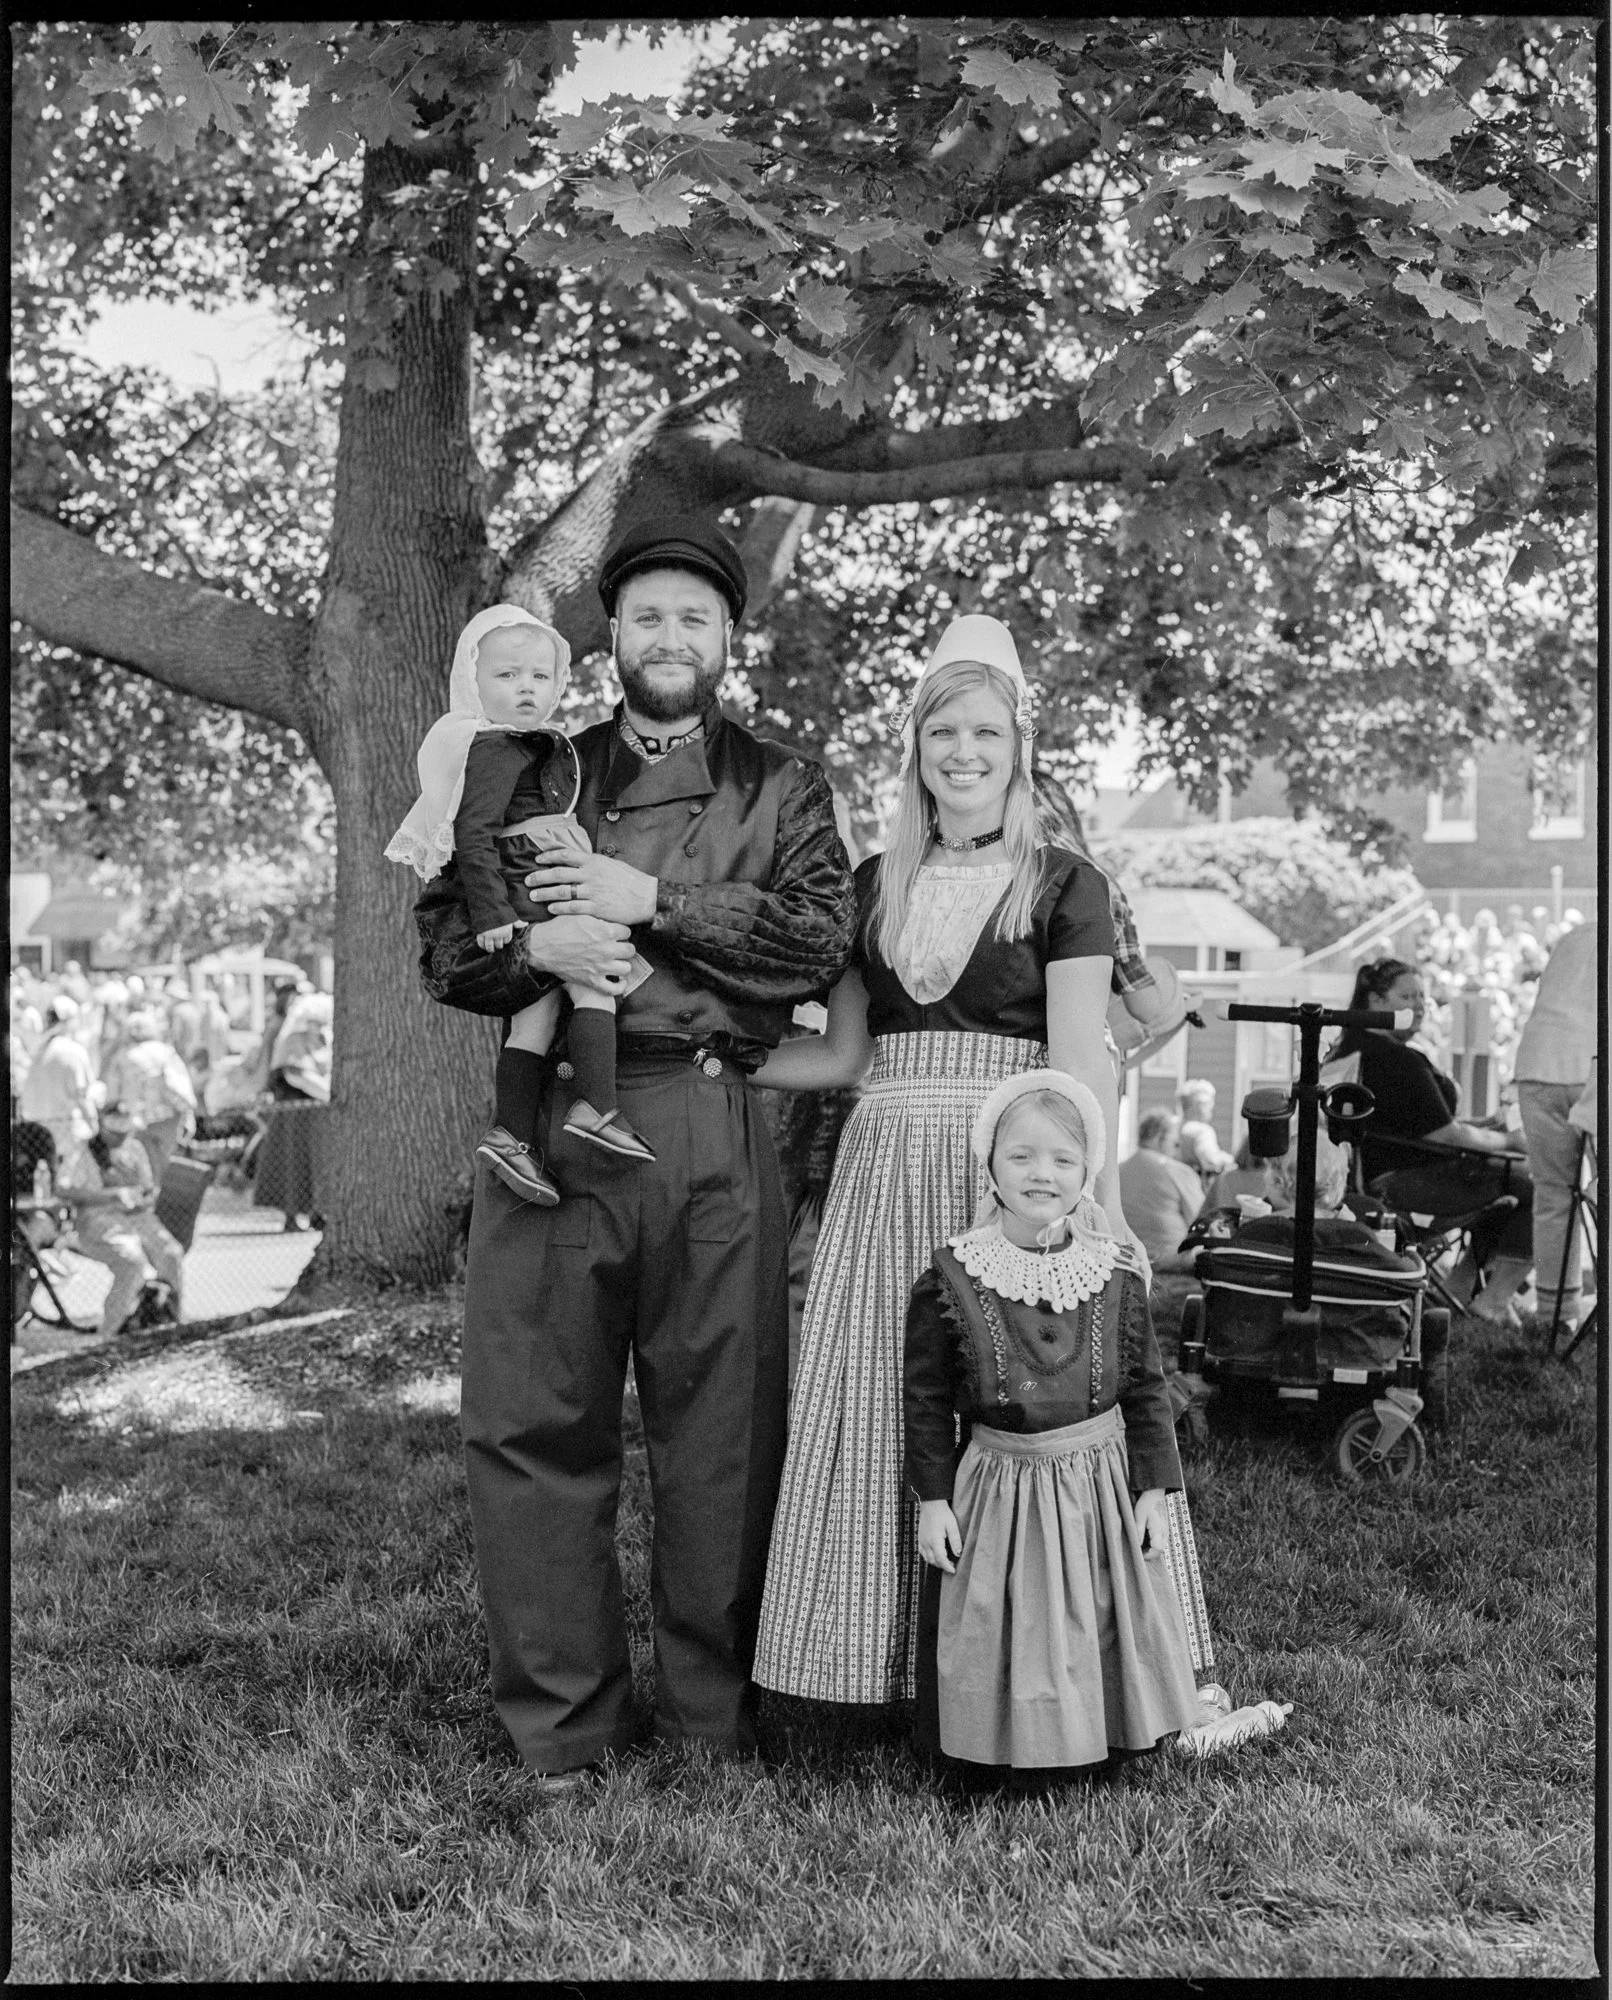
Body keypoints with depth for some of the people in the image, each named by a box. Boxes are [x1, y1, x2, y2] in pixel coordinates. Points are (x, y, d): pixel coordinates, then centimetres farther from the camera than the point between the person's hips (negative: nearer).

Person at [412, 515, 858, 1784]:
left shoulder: (779, 787, 14)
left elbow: (820, 938, -3)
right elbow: (442, 943, 11)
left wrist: (652, 899, -9)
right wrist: (533, 950, -10)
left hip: (711, 1124, -1)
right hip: (549, 1118, 2)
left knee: (723, 1420, 2)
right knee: (535, 1418, 1)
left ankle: (718, 1718, 17)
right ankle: (563, 1724, 14)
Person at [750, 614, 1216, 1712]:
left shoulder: (1063, 885, 2)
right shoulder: (874, 885, 14)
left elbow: (1082, 1062, -5)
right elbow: (843, 1053, 13)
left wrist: (1105, 1213, -14)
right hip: (889, 1175, 4)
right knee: (885, 1409, 4)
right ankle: (897, 1664, 18)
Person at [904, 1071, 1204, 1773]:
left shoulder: (1115, 1275, -3)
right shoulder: (953, 1278, -9)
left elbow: (1146, 1386, 4)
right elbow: (925, 1398, -2)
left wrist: (1153, 1489, 1)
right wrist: (932, 1499, -5)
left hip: (1100, 1485, 2)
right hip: (997, 1489, -1)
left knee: (1102, 1636, 11)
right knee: (1001, 1644, 6)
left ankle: (1107, 1741, 31)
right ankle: (1007, 1750, 26)